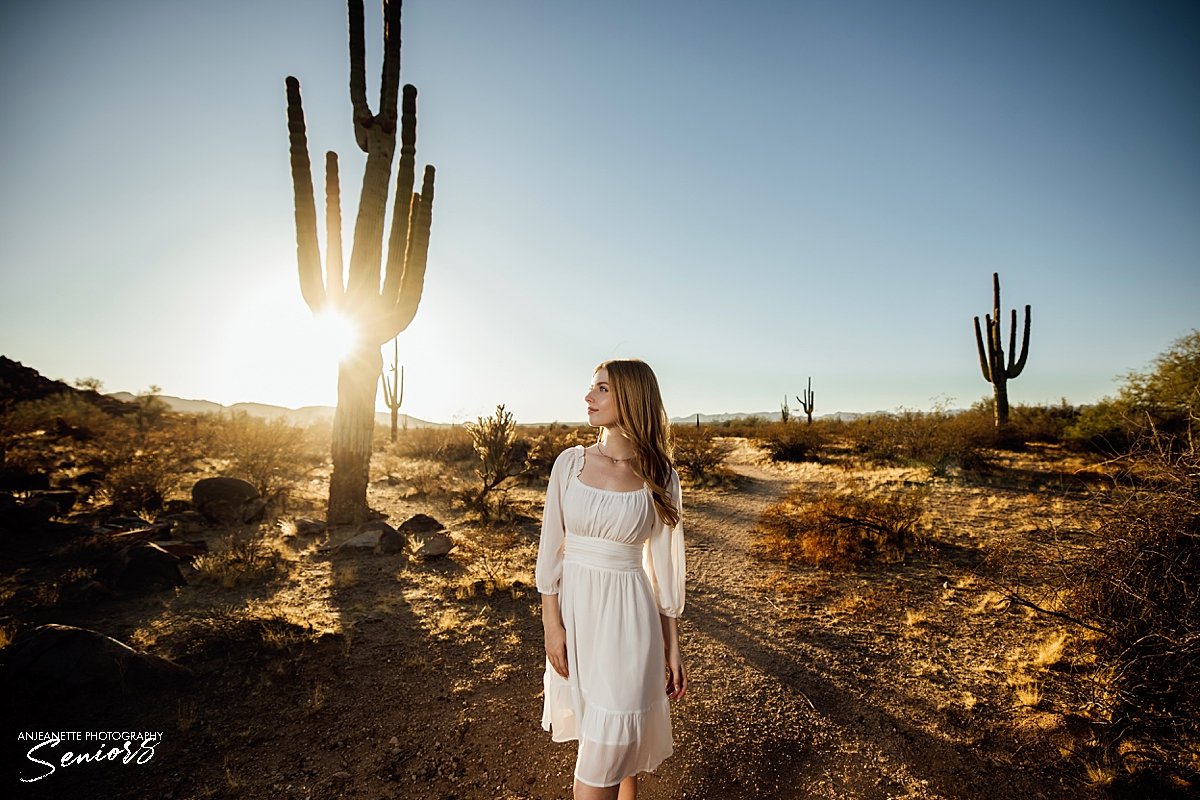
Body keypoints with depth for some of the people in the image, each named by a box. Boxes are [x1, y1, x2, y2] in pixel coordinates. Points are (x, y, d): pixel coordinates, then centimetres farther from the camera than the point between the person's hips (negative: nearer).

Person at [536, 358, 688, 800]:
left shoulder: (659, 477, -7)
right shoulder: (570, 462, -5)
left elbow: (663, 566, -1)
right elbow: (551, 547, -1)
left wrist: (672, 646, 3)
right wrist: (552, 623, -4)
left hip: (627, 616, -2)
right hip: (575, 607, 2)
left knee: (606, 752, 4)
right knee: (596, 731, 21)